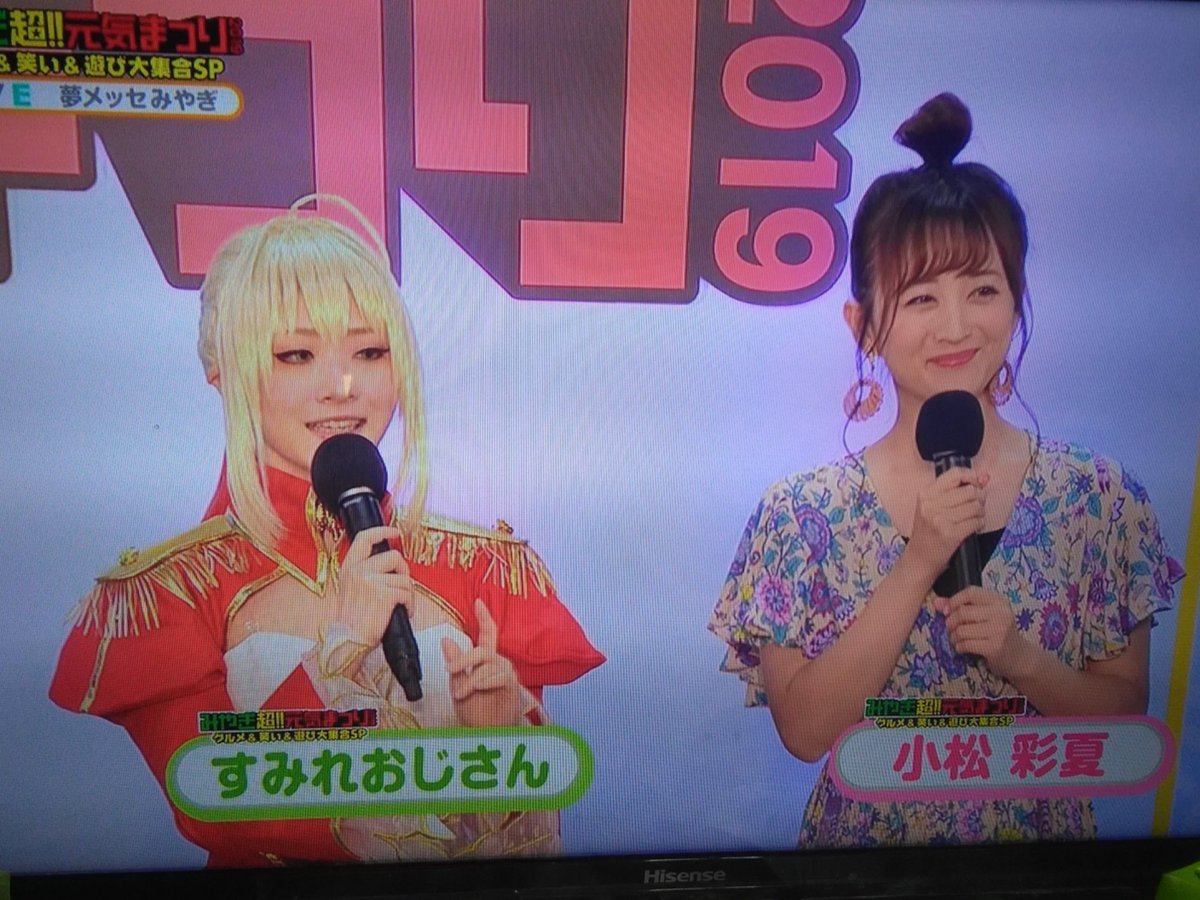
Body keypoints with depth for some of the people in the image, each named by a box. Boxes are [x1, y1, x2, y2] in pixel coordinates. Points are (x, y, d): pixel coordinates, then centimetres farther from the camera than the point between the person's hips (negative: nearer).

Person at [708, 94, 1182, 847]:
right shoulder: (803, 515, -14)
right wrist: (920, 564, -24)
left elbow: (1124, 715, -3)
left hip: (1043, 825, 1)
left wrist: (1018, 655, -21)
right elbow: (804, 730, -16)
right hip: (861, 828, 0)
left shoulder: (1102, 498, -9)